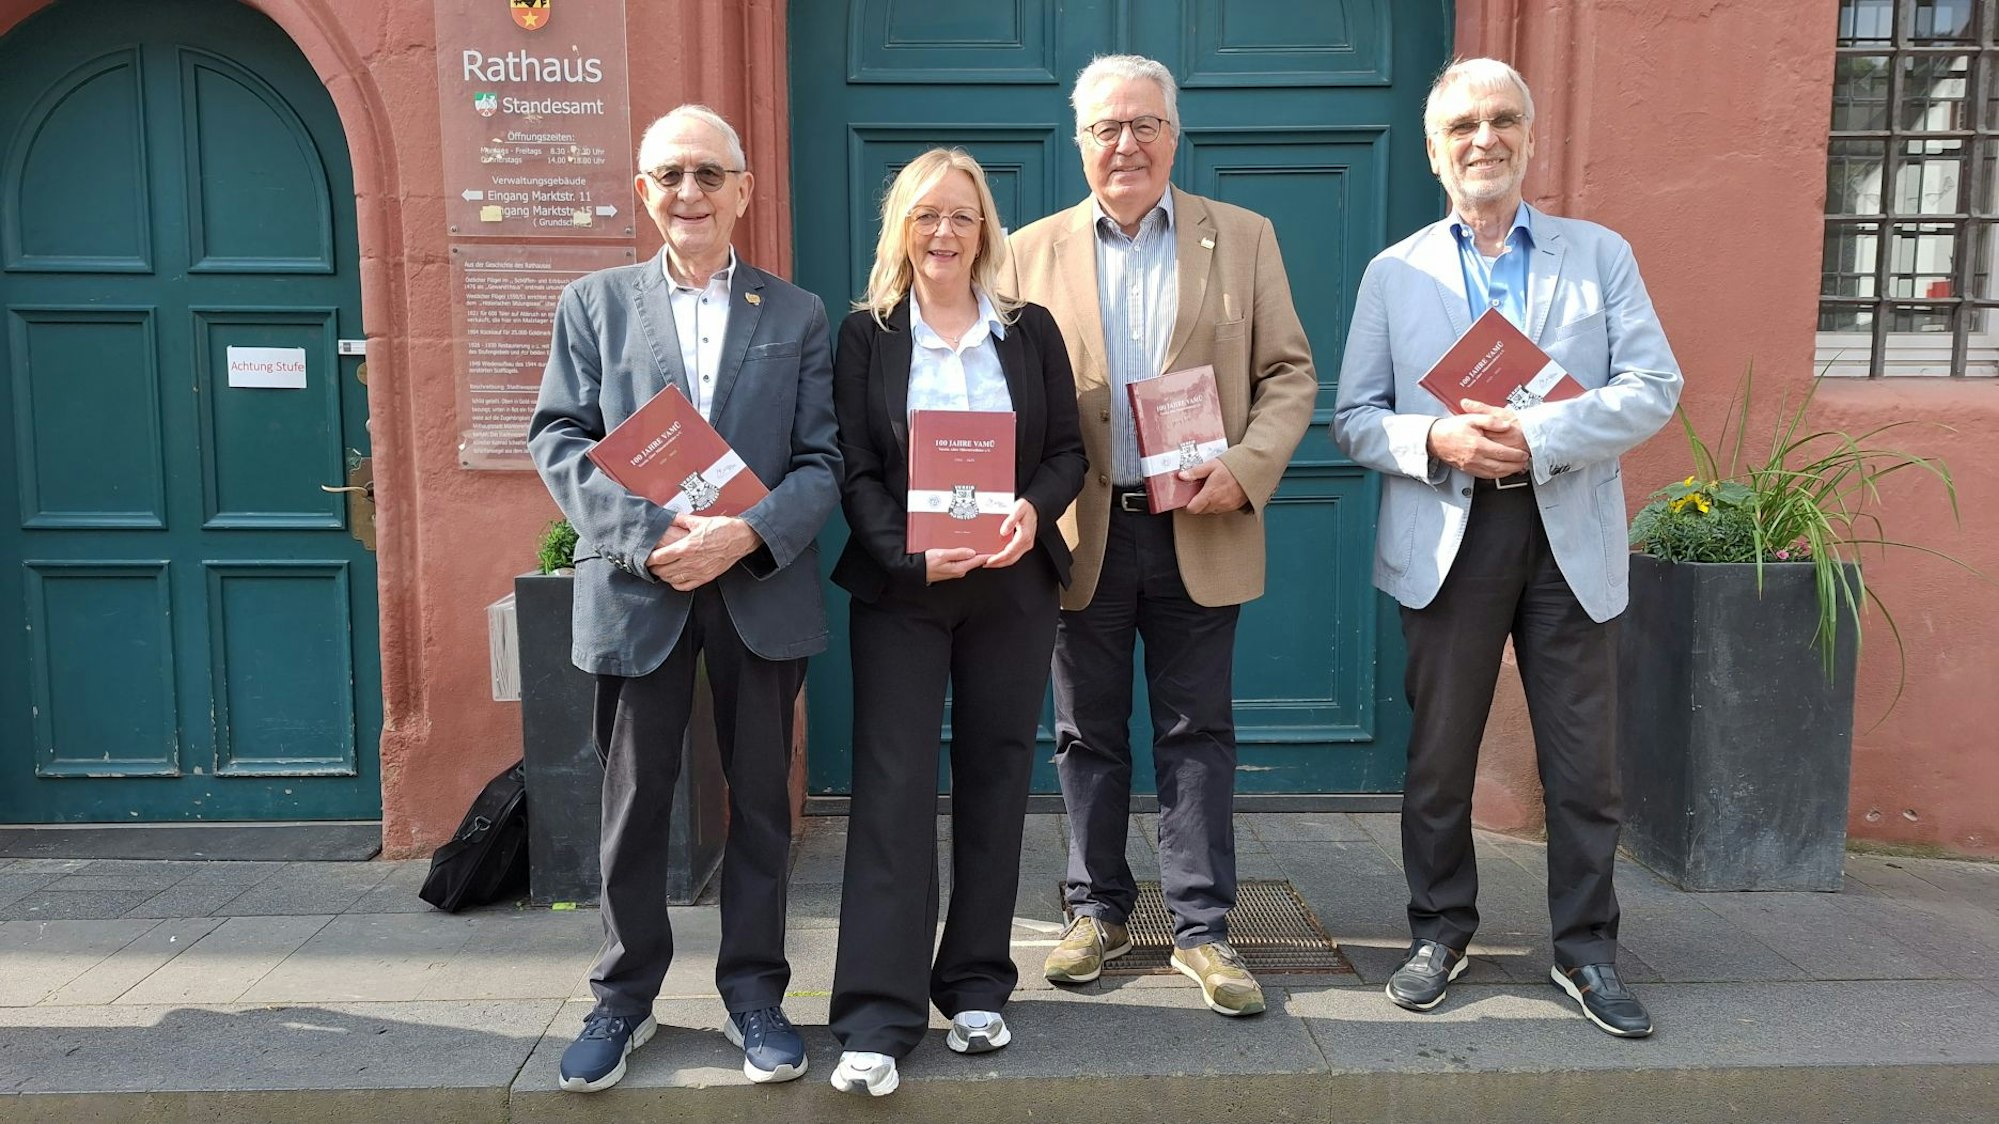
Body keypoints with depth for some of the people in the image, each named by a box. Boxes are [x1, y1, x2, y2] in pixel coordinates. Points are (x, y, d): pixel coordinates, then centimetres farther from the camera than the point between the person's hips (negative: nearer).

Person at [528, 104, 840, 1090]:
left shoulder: (797, 315, 7)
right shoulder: (594, 303, 8)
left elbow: (823, 459, 1)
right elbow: (557, 440, 0)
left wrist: (748, 535, -17)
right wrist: (647, 535, -15)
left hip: (762, 590, 0)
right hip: (634, 588, 0)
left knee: (761, 801, 9)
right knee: (633, 804, 10)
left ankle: (754, 992, 25)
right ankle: (624, 998, 26)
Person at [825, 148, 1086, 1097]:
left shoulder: (1031, 331, 8)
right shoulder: (866, 334, 2)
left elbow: (1068, 450, 6)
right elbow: (854, 470, -3)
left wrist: (1033, 509, -15)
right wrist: (911, 555, -19)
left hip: (1014, 587, 2)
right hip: (899, 590, -2)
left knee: (995, 782, 8)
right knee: (893, 788, -4)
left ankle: (976, 988, 22)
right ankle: (878, 1016, 2)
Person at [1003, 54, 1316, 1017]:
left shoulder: (1244, 238, 6)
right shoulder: (1032, 252, 6)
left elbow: (1289, 373, 4)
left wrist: (1246, 467, -13)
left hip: (1200, 532, 0)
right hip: (1082, 533, 1)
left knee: (1198, 732, 6)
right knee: (1087, 733, 10)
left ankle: (1201, 926, 17)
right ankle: (1097, 910, 26)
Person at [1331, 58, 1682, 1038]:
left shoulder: (1600, 254, 8)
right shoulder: (1394, 272, 8)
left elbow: (1653, 388, -2)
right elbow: (1354, 419, 4)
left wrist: (1540, 437, -17)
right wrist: (1436, 440, -16)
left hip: (1569, 535, 0)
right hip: (1448, 538, 0)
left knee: (1585, 761, 5)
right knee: (1439, 755, 9)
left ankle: (1586, 949, 21)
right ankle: (1440, 931, 26)